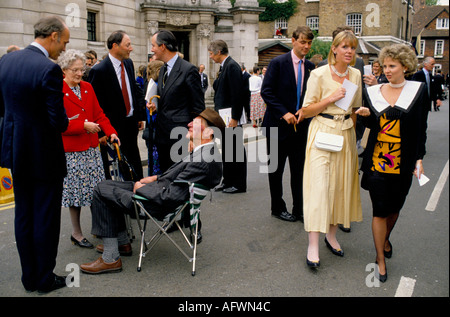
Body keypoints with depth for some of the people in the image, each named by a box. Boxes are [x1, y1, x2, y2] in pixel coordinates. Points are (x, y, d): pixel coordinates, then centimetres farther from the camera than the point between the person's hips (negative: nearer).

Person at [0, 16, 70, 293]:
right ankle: (45, 279, 21)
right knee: (47, 218, 7)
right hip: (44, 155, -7)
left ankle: (30, 277, 28)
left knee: (23, 215, 16)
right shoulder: (49, 69, -21)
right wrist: (64, 123, 0)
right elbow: (58, 121, -21)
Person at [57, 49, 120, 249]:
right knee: (76, 190, 3)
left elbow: (99, 114, 12)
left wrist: (111, 132, -2)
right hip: (71, 150, -5)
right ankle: (76, 233, 19)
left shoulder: (88, 88, 12)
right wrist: (84, 125, -17)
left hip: (92, 148, 6)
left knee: (97, 190, 5)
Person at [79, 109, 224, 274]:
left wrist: (141, 188, -14)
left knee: (102, 190, -5)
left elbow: (170, 196, -28)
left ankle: (110, 259, 2)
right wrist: (156, 178, 8)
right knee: (105, 185, 19)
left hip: (160, 206, -10)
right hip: (161, 188, 10)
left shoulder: (204, 161, -29)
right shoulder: (206, 150, 3)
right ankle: (122, 242, 30)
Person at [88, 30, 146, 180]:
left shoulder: (128, 63, 6)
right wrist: (101, 133, -15)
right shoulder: (99, 70, -16)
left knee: (135, 165, 18)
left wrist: (140, 115, 11)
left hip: (131, 123, 7)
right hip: (113, 127, -7)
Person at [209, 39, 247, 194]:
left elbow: (237, 94, -21)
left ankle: (239, 184, 9)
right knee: (226, 149, 16)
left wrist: (234, 118, -23)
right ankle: (228, 180, 27)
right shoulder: (224, 66, 14)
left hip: (231, 117, -10)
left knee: (236, 150, 0)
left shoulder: (232, 66, -15)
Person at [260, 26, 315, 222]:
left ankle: (299, 210, 18)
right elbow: (266, 91, -11)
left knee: (299, 170, 8)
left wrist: (304, 110, -6)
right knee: (276, 170, 8)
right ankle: (278, 208, 23)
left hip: (300, 125, 4)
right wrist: (283, 113, -17)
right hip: (279, 125, -4)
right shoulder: (278, 63, -7)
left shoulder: (310, 67, 7)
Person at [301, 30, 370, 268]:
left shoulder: (356, 75, 8)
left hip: (346, 134, 6)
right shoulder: (319, 74, -9)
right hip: (322, 132, -5)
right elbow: (306, 111, -8)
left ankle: (331, 234, 23)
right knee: (319, 185, -11)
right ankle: (313, 244, -7)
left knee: (341, 184, 8)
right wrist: (331, 99, -17)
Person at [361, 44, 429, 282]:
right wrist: (365, 114, -7)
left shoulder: (418, 90, 1)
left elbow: (421, 127, 3)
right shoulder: (372, 92, 3)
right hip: (377, 160, 0)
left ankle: (386, 238, 45)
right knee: (379, 210, 1)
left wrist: (419, 158, -1)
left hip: (403, 162, 0)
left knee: (394, 207, 15)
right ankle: (381, 260, 15)